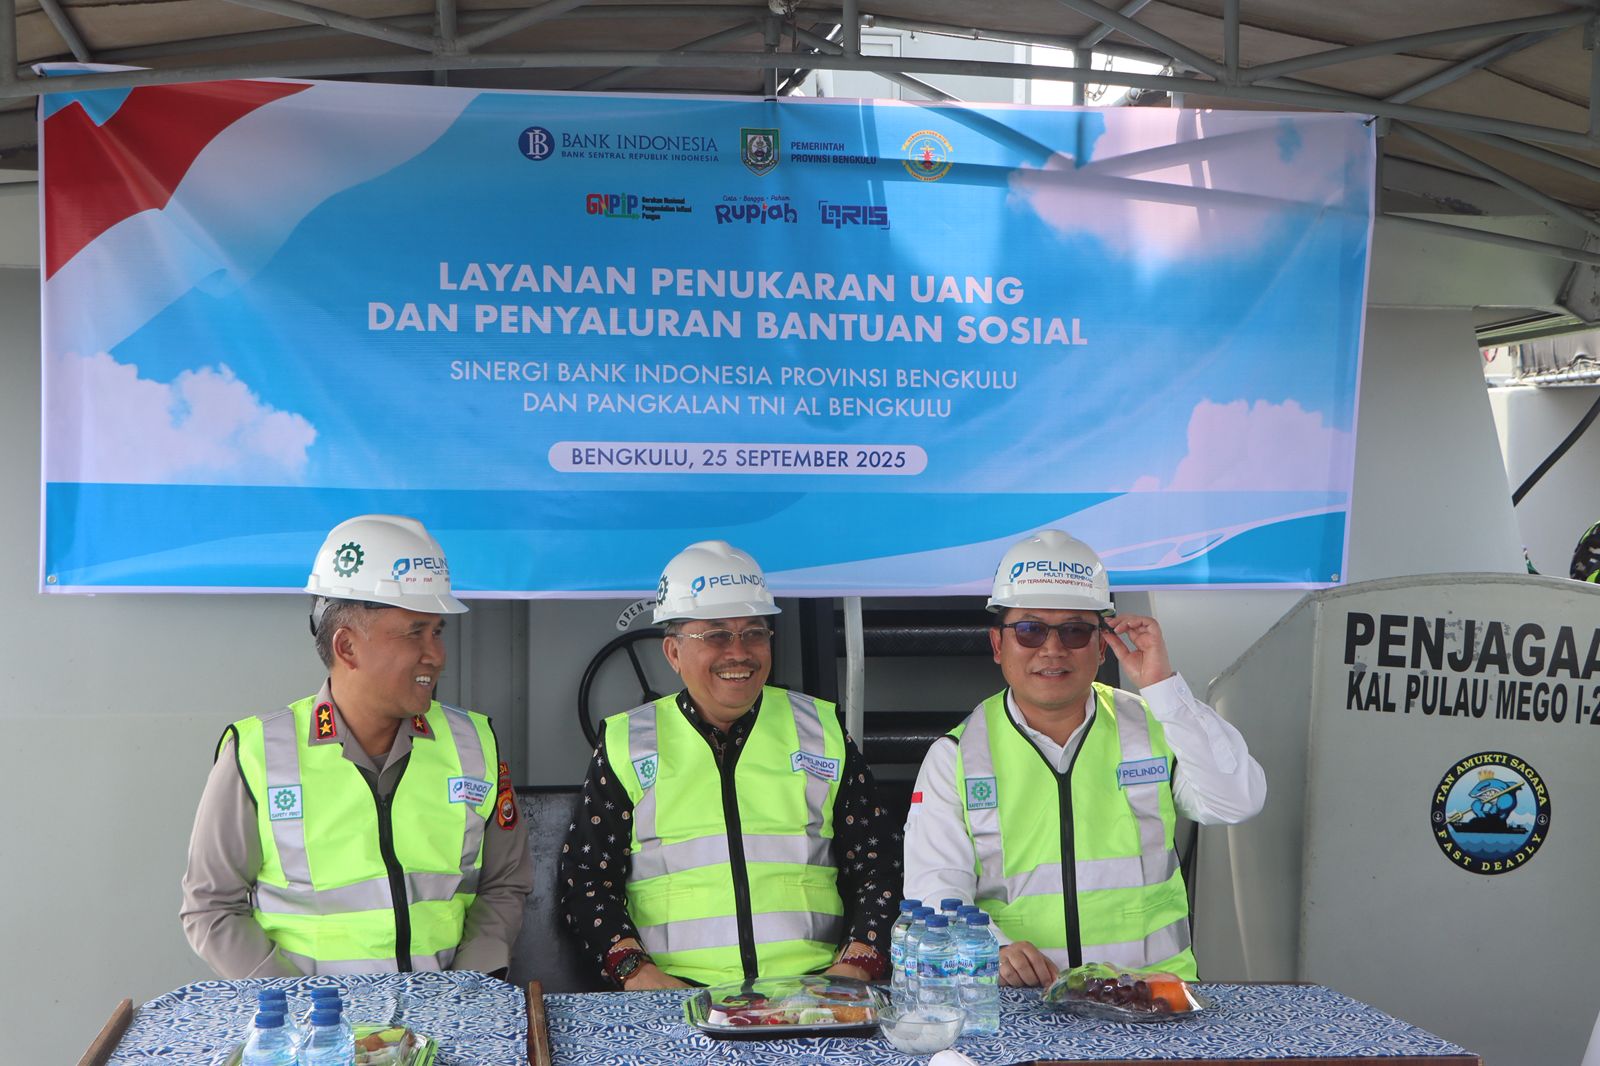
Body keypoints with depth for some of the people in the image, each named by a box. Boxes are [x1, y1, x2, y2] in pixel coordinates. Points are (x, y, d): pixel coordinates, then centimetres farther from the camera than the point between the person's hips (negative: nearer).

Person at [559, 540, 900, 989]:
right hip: (674, 992, -1)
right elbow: (585, 878, 10)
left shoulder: (823, 731, 15)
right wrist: (634, 969, -8)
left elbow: (877, 868, 14)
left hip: (812, 989, 1)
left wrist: (854, 966, -4)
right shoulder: (626, 744, 13)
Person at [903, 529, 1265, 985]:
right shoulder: (955, 756, 6)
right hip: (1014, 1004, 0)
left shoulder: (1153, 726, 10)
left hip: (1151, 997, 1)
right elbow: (933, 891, -2)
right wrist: (993, 952, -22)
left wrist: (1161, 686, -9)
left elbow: (1239, 802, -4)